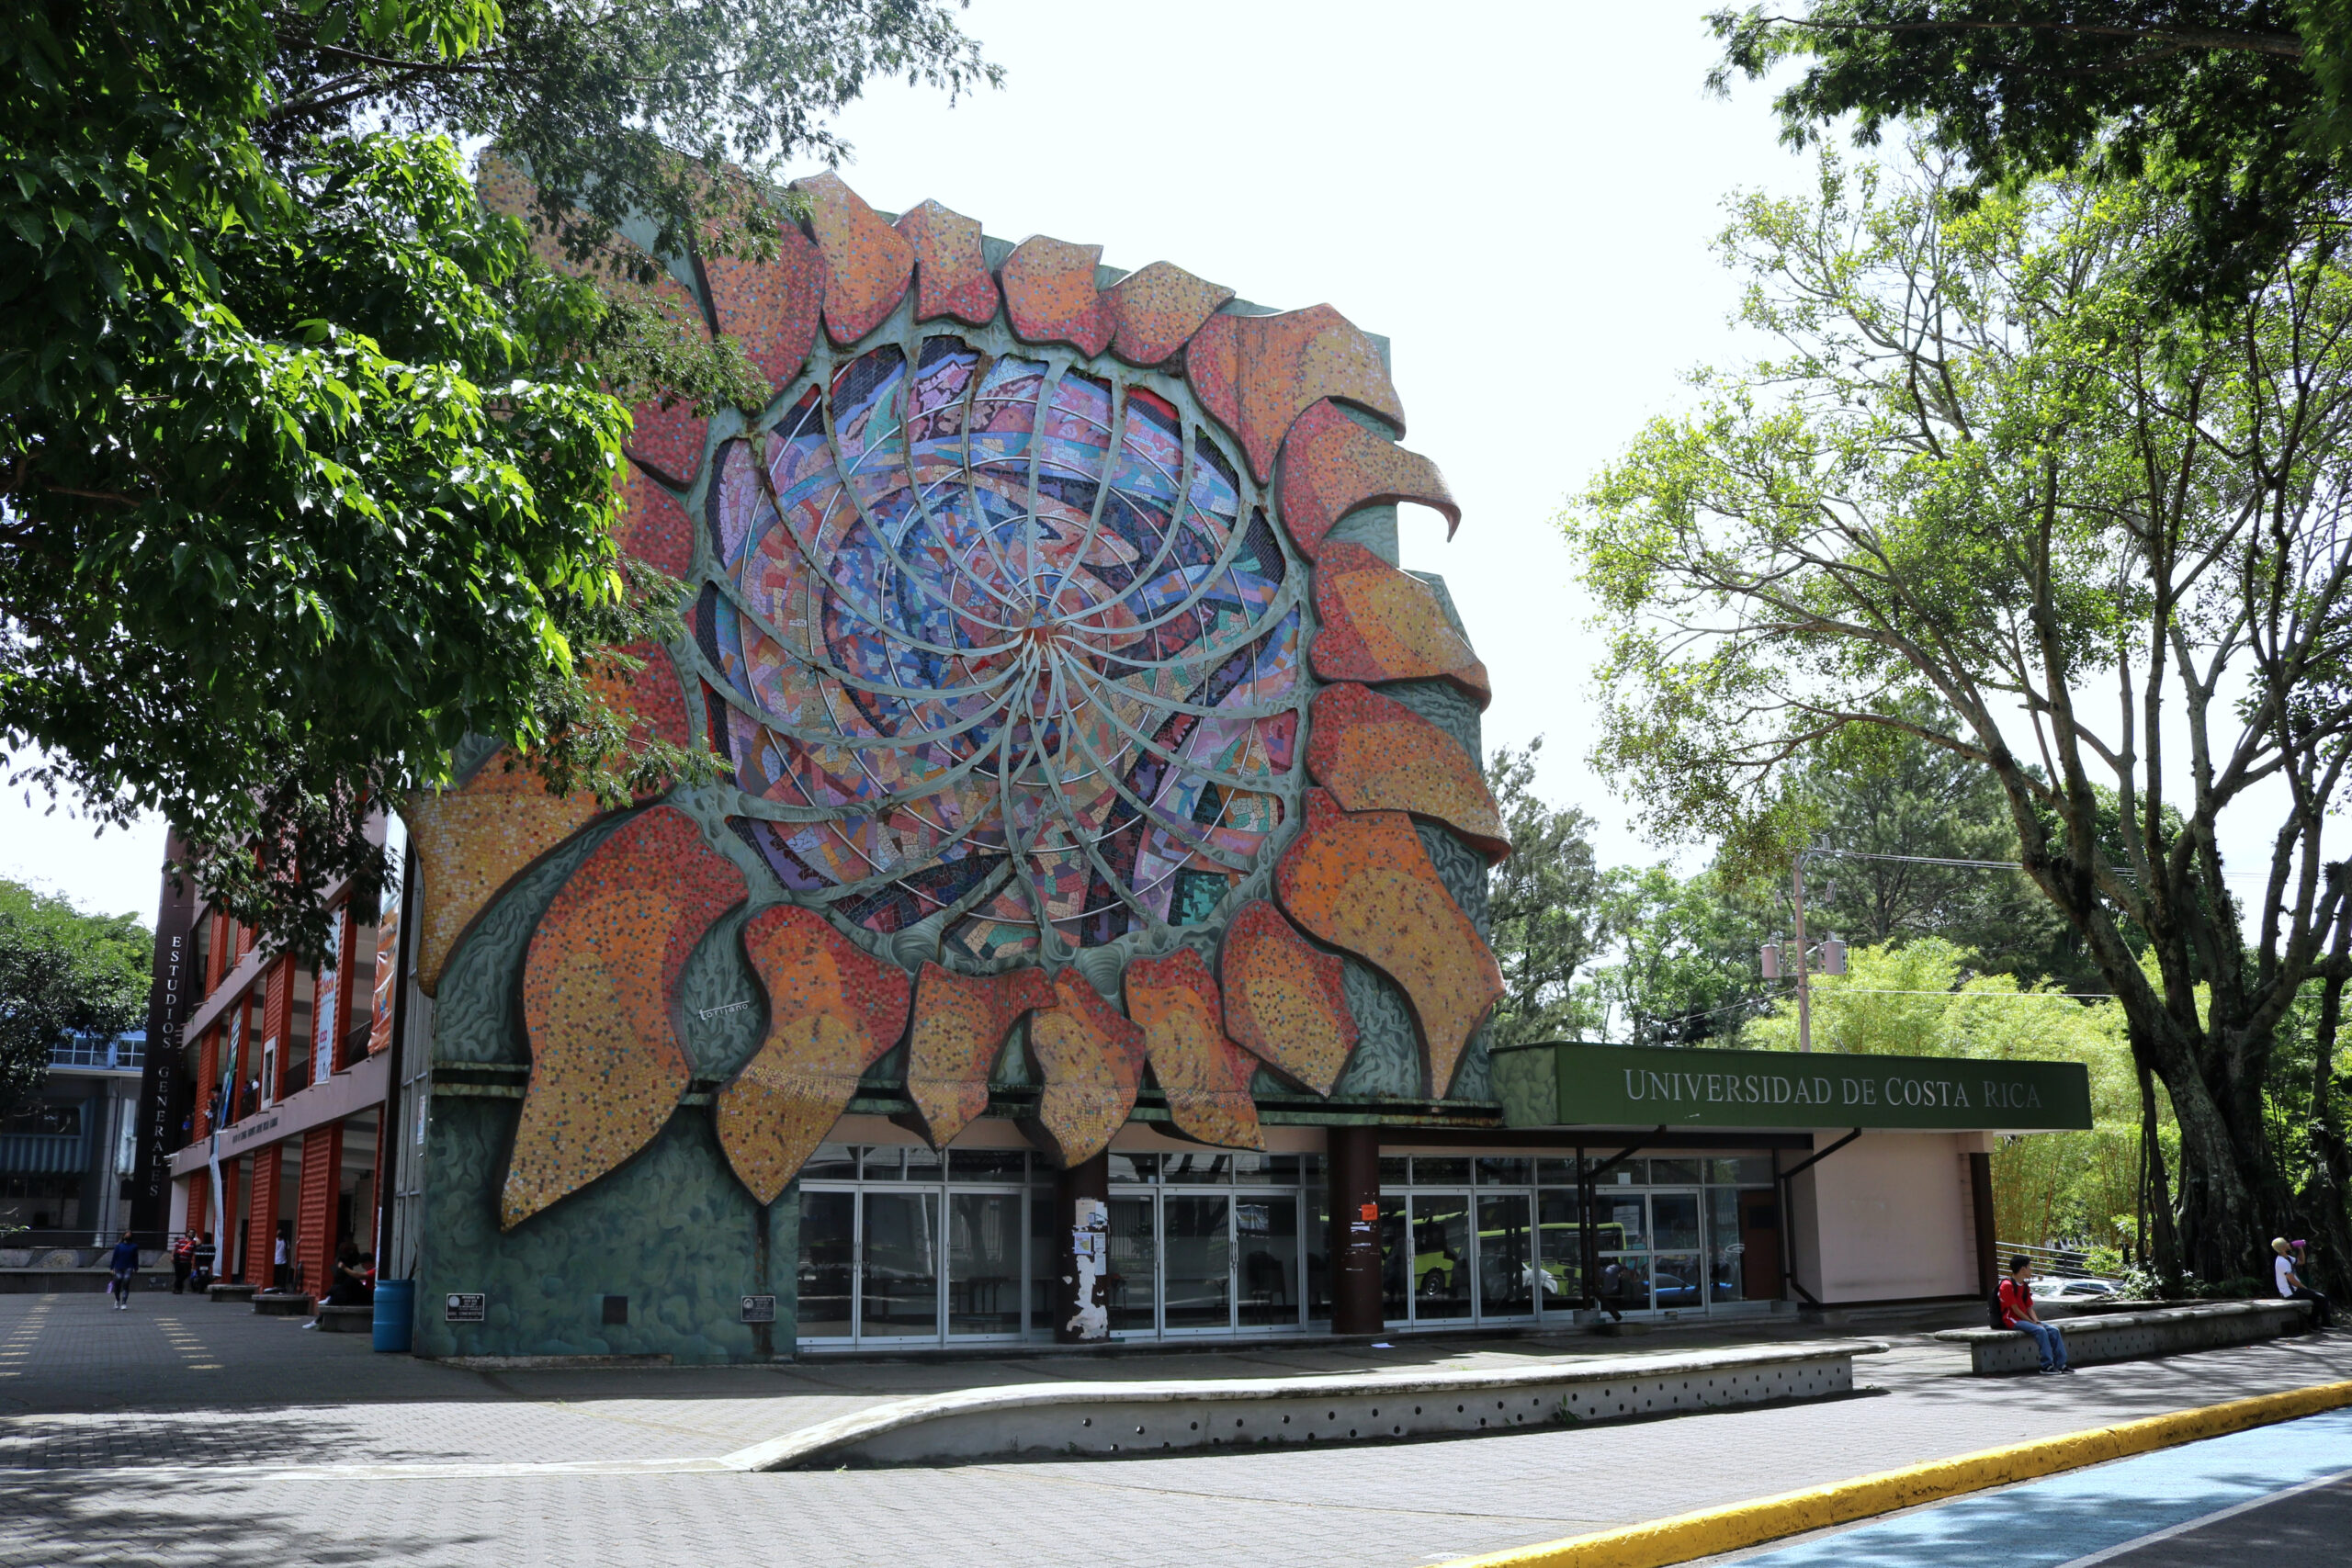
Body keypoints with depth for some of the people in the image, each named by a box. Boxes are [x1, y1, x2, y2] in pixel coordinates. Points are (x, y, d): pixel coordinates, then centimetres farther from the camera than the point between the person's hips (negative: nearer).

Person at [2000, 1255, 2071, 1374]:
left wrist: (2037, 1321, -6)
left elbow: (2029, 1308, 12)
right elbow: (2015, 1309, -16)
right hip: (2013, 1320, -9)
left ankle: (2061, 1364, -6)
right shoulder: (2007, 1285, -14)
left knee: (2054, 1331, -8)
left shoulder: (2025, 1286, 15)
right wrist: (2033, 1323, -15)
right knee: (2040, 1331, -29)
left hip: (2026, 1319, 9)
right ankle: (2047, 1366, -26)